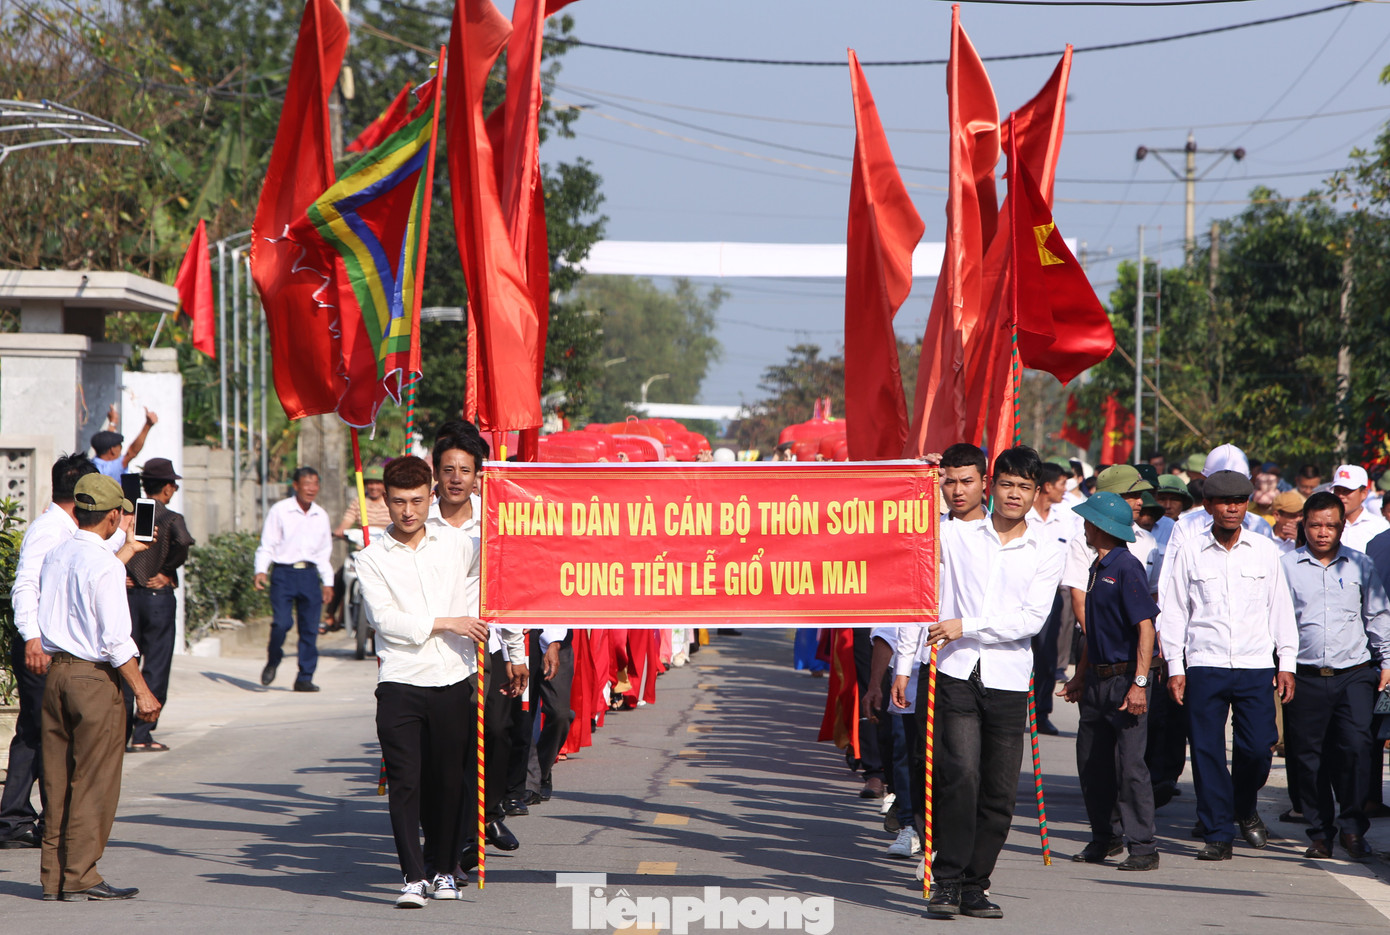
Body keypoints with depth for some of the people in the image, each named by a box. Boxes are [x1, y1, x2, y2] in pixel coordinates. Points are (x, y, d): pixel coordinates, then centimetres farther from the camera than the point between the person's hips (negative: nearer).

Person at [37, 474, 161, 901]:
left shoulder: (55, 557, 8)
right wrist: (141, 691, -12)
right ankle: (80, 877, 0)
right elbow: (115, 638, -17)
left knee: (57, 780, 10)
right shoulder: (105, 566, -14)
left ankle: (53, 877, 14)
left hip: (54, 671, 8)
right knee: (93, 781, -1)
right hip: (94, 676, -8)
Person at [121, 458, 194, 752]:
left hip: (127, 595, 4)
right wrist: (167, 572, -13)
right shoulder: (171, 518, -7)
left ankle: (120, 735, 9)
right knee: (155, 667, 2)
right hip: (158, 596, -4)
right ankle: (142, 736, 0)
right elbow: (183, 542, -27)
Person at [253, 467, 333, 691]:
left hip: (309, 575, 4)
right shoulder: (280, 511, 0)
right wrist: (261, 571, -14)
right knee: (282, 622, -16)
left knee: (310, 628, 0)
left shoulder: (321, 516, 14)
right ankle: (272, 662, 11)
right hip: (283, 573, -4)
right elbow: (267, 545, 0)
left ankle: (305, 679, 8)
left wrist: (327, 582, 16)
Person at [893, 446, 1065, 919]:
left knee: (999, 793, 2)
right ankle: (947, 882, -10)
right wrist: (903, 665, 6)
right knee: (960, 774, -16)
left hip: (1007, 683, 2)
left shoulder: (1046, 554, 7)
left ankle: (973, 886, 13)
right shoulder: (953, 534, 7)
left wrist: (966, 626, -13)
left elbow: (1031, 618, -4)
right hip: (950, 673, -2)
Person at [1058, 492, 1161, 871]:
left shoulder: (1126, 567, -13)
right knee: (1090, 761, 12)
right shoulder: (1098, 568, 14)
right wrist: (1081, 676, 25)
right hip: (1097, 679, 9)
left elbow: (1146, 626, -19)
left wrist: (1140, 683, -24)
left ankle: (1143, 846, -4)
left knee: (1130, 763, -8)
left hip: (1125, 678, -9)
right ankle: (1102, 839, 24)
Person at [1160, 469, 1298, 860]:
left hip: (1256, 666, 1)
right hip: (1204, 666, -1)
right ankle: (1217, 834, 6)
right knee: (1207, 751, -3)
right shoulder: (1190, 552, 4)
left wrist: (1287, 663, 7)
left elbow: (1281, 608, 12)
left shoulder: (1264, 551, 7)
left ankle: (1245, 809, 26)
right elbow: (1174, 611, 6)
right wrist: (1174, 667, 1)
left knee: (1257, 747, -4)